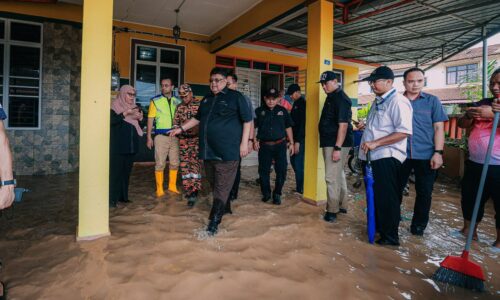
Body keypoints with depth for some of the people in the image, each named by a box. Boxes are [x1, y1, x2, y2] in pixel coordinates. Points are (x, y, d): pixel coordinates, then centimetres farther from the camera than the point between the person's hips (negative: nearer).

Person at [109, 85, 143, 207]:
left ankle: (123, 196, 17)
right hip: (117, 146, -6)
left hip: (131, 145, 6)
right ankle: (112, 199, -2)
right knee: (115, 171, -7)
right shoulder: (115, 106, -1)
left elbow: (138, 125, 20)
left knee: (126, 171, 8)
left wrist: (139, 117, 1)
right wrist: (126, 113, -23)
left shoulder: (134, 107, 17)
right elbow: (112, 120, -18)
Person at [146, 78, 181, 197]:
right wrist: (149, 137, -3)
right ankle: (159, 189, 10)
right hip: (161, 136, -3)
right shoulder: (155, 101, 1)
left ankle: (172, 186, 22)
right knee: (160, 164, 1)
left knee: (174, 163, 8)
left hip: (175, 136, 3)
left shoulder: (177, 101, 9)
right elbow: (150, 119, 1)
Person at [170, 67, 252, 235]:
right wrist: (181, 128, 22)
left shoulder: (236, 97, 0)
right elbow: (198, 118, 29)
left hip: (227, 151, -7)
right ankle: (222, 209, 35)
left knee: (222, 187, -5)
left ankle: (214, 222, -2)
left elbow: (247, 120, -3)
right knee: (213, 184, 16)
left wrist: (244, 143, -9)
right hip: (208, 151, 7)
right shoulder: (206, 100, 19)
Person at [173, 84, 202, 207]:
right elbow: (175, 122, 18)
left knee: (195, 163, -10)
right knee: (184, 165, 5)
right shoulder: (180, 107, 12)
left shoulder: (200, 105, -3)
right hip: (183, 139, 5)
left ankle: (193, 192, -10)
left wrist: (197, 129, -17)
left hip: (197, 139, -5)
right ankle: (188, 189, 17)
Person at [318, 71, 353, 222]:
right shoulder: (331, 97, 15)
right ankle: (342, 206, 30)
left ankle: (332, 211, 4)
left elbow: (343, 125, -22)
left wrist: (337, 148, -25)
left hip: (337, 144, -10)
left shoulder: (341, 99, -15)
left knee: (332, 177, -6)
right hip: (329, 142, 10)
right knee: (338, 174, 17)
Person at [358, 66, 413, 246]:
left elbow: (404, 131, -22)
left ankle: (390, 237, 14)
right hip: (371, 157, 9)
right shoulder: (377, 102, 17)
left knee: (387, 199, 0)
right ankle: (376, 228, 35)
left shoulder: (398, 101, -12)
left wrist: (375, 143, -25)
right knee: (373, 196, 18)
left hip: (386, 158, -9)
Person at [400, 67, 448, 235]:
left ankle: (418, 226, 26)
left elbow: (439, 128, 0)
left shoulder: (432, 101, 3)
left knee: (424, 193, 9)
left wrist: (438, 152, -9)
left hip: (426, 155, -1)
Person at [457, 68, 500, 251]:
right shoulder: (481, 104, 10)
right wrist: (469, 115, -15)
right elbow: (462, 124, 5)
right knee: (469, 199, 14)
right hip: (475, 164, 5)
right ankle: (468, 230, 32)